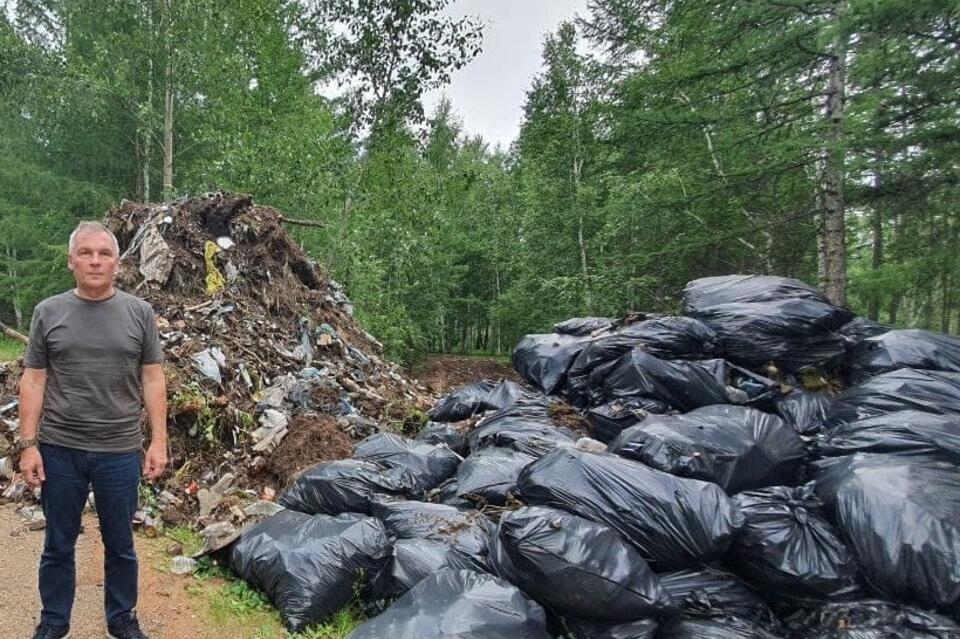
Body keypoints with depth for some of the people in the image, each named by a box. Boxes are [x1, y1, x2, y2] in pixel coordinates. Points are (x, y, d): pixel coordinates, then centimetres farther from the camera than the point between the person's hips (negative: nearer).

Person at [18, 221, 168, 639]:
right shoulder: (48, 312, 0)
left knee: (120, 546, 13)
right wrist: (28, 444, -3)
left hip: (120, 451, 0)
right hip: (59, 450, 1)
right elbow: (33, 381, 2)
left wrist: (158, 442, -4)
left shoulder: (139, 313, -1)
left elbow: (152, 380, 0)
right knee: (58, 545, 15)